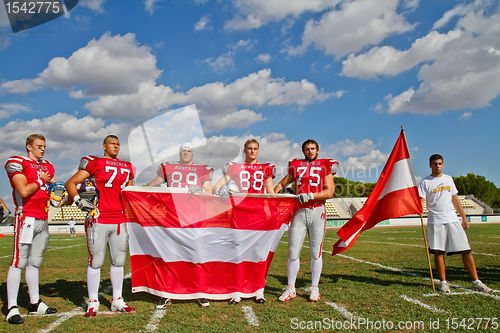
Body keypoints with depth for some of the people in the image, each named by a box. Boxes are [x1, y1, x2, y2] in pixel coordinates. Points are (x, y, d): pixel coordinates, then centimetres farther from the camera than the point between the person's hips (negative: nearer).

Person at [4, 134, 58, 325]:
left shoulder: (47, 166, 19)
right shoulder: (17, 164, -5)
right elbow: (24, 191, -17)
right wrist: (42, 180, -5)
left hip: (43, 219, 7)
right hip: (26, 218, -7)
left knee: (34, 262, 13)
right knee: (19, 262, -6)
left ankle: (35, 304, 20)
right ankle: (12, 308, 1)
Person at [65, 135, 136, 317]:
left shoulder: (127, 168, 17)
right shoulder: (94, 163, 1)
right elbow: (71, 183, 0)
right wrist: (78, 200, -14)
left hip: (120, 221, 5)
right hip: (99, 219, -5)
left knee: (118, 261, 9)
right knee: (96, 261, 1)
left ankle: (117, 300, 20)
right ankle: (93, 302, 14)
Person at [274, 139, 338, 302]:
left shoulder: (325, 166, 7)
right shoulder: (296, 166, 14)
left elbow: (329, 192, -3)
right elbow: (283, 183, 26)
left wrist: (309, 195, -14)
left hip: (317, 211, -1)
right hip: (299, 211, 2)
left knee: (316, 252, 3)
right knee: (293, 251, 0)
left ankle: (314, 288, 18)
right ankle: (291, 288, 13)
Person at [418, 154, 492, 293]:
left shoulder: (448, 179, 15)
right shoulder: (425, 182, 2)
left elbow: (455, 200, 19)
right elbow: (422, 202, -6)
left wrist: (464, 218, 17)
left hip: (452, 219, 4)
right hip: (435, 221, -3)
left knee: (466, 250, 1)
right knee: (438, 252, -1)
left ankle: (476, 281, 10)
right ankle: (443, 282, 10)